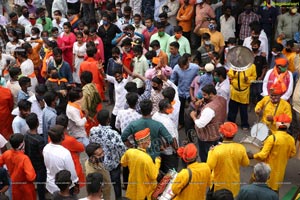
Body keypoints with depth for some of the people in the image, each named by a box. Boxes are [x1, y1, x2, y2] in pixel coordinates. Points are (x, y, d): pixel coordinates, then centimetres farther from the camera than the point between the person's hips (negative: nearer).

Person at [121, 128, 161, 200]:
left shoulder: (129, 152, -13)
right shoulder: (147, 158, -32)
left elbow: (123, 163, 8)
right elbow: (154, 176, -20)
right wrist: (157, 162, -9)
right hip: (146, 191, -5)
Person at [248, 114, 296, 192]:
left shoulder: (272, 138, -25)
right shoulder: (291, 139, -8)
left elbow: (263, 155, -23)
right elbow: (292, 153, 8)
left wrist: (252, 156, -8)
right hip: (280, 170, 5)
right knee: (275, 189, 20)